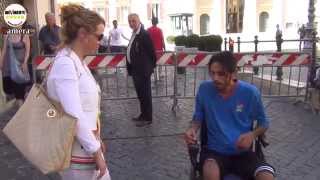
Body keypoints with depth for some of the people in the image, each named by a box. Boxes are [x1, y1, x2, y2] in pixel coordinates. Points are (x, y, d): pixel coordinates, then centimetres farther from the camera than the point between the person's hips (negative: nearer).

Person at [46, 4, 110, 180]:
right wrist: (96, 152, -18)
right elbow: (74, 116, -25)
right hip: (77, 152, -9)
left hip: (87, 146, 9)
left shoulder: (77, 61, 7)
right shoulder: (65, 63, -21)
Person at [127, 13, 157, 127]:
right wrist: (130, 67, 15)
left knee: (145, 94, -1)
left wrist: (151, 66, -11)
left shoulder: (144, 34, -17)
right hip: (135, 69, 10)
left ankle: (148, 118, 8)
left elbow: (151, 52, -16)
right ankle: (143, 114, 29)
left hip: (143, 70, -10)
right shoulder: (134, 34, 13)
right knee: (140, 94, 17)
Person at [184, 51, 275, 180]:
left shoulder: (250, 92, -8)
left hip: (243, 152, 1)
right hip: (215, 151, 0)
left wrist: (252, 134, -14)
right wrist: (192, 130, -14)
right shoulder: (204, 89, -6)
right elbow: (198, 118, 8)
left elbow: (263, 123, 6)